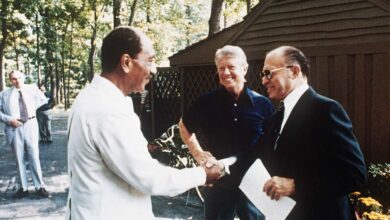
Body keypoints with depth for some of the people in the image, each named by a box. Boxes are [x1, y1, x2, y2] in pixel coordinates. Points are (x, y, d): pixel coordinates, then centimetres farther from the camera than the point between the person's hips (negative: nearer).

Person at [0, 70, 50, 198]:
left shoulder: (32, 89, 7)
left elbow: (43, 100, 22)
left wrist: (33, 107, 10)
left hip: (30, 125, 1)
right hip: (14, 128, 0)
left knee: (34, 156, 2)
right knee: (19, 158, 6)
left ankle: (40, 186, 8)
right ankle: (23, 187, 16)